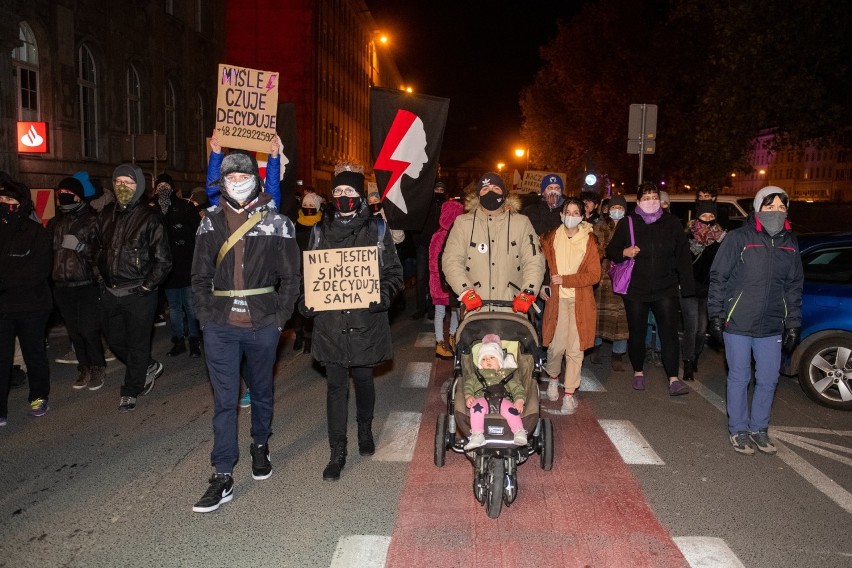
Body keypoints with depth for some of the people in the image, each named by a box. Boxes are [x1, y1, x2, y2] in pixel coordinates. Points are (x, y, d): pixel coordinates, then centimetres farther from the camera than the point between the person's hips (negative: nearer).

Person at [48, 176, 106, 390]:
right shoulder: (54, 223, 14)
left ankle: (97, 368, 12)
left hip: (86, 285, -5)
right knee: (74, 331, 10)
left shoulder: (92, 221, -3)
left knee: (89, 330, -6)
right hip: (62, 286, 5)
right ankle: (84, 369, 22)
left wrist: (81, 246, -20)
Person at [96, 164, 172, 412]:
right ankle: (149, 367, 38)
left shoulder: (149, 218, -9)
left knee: (137, 344, 5)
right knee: (115, 340, 16)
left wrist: (146, 287, -12)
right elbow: (98, 247, 21)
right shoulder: (106, 215, 7)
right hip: (110, 292, 6)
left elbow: (163, 260, -9)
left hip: (139, 293, -6)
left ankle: (131, 391, 21)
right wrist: (101, 275, 12)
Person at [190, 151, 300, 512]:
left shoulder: (277, 222, -1)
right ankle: (223, 476, 7)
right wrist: (206, 316, 0)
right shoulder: (211, 222, 6)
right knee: (224, 400, 2)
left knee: (261, 391, 16)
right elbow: (200, 276, 9)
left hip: (263, 324, -1)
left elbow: (290, 276, 0)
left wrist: (280, 318, -6)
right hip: (220, 327, 1)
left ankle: (260, 447, 40)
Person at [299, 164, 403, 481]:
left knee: (363, 379, 16)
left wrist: (385, 294, -17)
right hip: (330, 322, 1)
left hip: (366, 321, -1)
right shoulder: (321, 231, 7)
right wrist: (306, 300, -4)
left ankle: (365, 430, 42)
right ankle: (337, 453, 10)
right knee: (336, 386, 2)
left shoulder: (376, 229, 1)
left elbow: (394, 272, 3)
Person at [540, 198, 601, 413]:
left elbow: (594, 275, -4)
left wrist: (565, 280, -11)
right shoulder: (551, 238, 5)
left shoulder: (589, 240, 1)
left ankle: (570, 394, 12)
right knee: (557, 346, -1)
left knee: (575, 349, 0)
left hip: (581, 301, 0)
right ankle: (553, 378, 29)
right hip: (557, 299, 1)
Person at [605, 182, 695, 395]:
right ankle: (638, 372, 27)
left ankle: (673, 379, -5)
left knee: (669, 332, -8)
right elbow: (610, 251, 7)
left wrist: (687, 285, -1)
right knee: (637, 333, 9)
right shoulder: (627, 224, 1)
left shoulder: (672, 223, 4)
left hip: (666, 288, 0)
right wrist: (624, 252, -15)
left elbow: (683, 255, 4)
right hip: (636, 289, 0)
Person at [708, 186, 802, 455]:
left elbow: (794, 286, 13)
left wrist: (793, 324, 10)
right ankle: (738, 430, 21)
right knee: (739, 378, 6)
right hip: (738, 324, -4)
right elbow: (718, 278, -5)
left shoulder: (790, 243, 7)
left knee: (768, 380, 11)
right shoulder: (739, 238, -7)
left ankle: (759, 428, 29)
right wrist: (716, 316, -8)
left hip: (772, 327, 4)